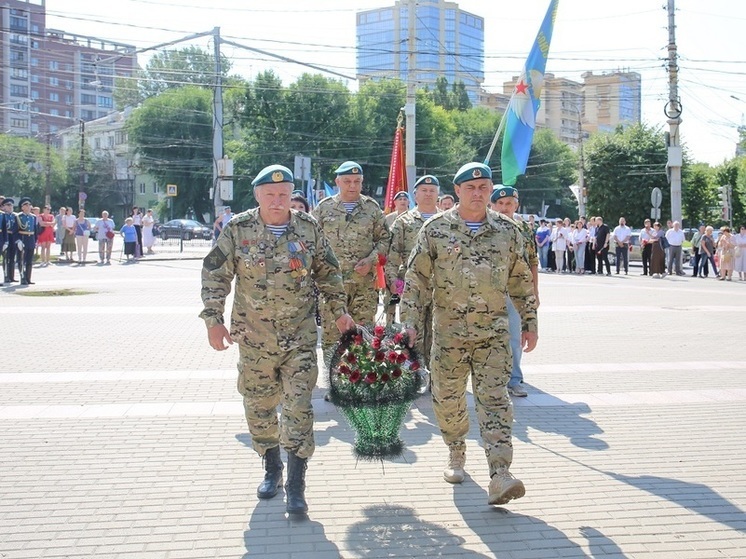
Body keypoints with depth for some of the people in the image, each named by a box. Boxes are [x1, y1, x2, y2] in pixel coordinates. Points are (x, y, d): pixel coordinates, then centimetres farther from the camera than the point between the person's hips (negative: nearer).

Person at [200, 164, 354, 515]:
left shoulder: (308, 228, 0)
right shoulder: (237, 229, -4)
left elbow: (328, 273, 11)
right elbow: (215, 276, -1)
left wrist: (339, 312, 9)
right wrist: (213, 320, -7)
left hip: (300, 336, 0)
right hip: (254, 337, 1)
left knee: (299, 406, -6)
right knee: (259, 405, 11)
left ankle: (295, 485, 1)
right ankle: (271, 469, 31)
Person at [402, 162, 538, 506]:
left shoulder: (507, 231, 5)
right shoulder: (436, 229, 0)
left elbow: (521, 281, 13)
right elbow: (416, 279, 0)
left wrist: (529, 322, 12)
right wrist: (410, 322, -6)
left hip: (494, 332, 0)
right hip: (448, 332, 0)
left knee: (494, 400, -7)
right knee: (448, 400, 9)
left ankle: (500, 474, -12)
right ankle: (456, 455, 32)